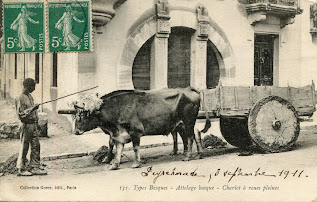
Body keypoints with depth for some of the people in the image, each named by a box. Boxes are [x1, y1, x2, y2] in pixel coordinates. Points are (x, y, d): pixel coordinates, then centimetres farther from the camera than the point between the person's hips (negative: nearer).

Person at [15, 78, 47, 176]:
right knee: (24, 147, -2)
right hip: (26, 125, -8)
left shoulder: (30, 96, 15)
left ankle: (35, 167, 11)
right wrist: (31, 109, -21)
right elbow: (20, 114, -16)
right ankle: (21, 169, 6)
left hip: (34, 124, 8)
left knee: (36, 146, 6)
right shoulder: (20, 98, -11)